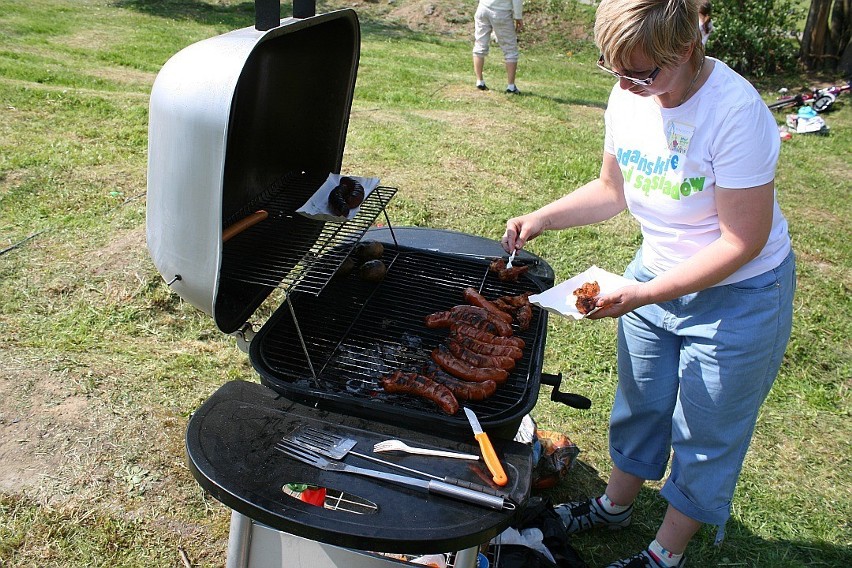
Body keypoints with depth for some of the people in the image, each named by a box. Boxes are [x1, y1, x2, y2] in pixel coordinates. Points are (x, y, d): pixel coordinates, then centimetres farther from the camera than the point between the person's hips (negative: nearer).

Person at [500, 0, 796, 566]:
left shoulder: (735, 111, -29)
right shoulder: (629, 97, -9)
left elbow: (742, 241, -25)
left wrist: (646, 294, -30)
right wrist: (542, 218, -7)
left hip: (737, 298, -6)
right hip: (654, 277, 6)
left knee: (705, 435, 12)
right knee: (640, 403, 23)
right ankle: (616, 504, 48)